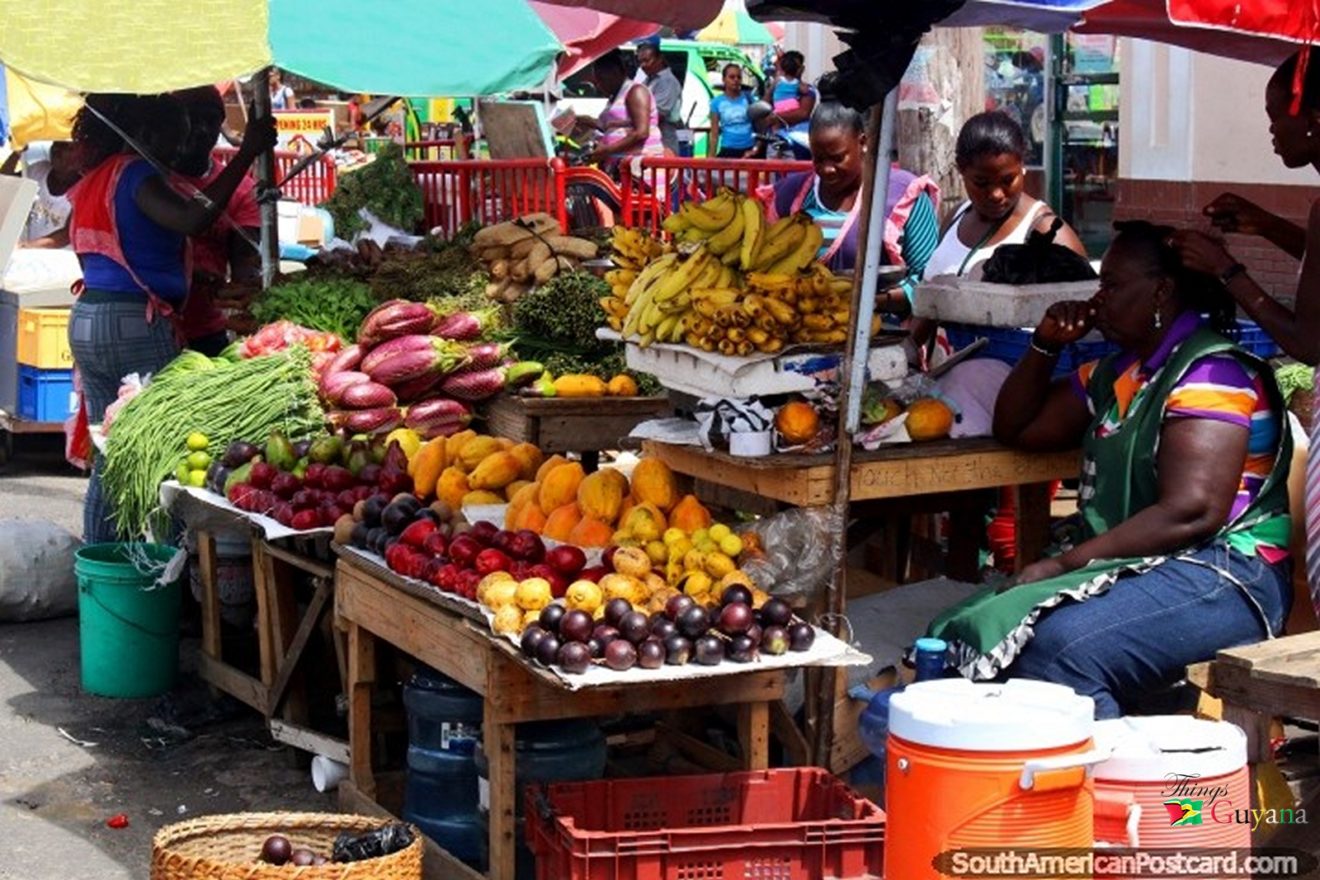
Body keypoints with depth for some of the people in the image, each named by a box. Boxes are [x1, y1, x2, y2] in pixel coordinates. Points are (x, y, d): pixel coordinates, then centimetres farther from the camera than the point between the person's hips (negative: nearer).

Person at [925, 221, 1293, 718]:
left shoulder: (1213, 373, -9)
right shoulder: (1119, 374, 20)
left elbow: (1191, 512, -21)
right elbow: (1015, 428, 31)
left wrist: (1066, 563, -20)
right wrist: (1046, 345, 14)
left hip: (1222, 578, -9)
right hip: (1123, 569, 9)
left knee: (1058, 647, -35)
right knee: (964, 632, -12)